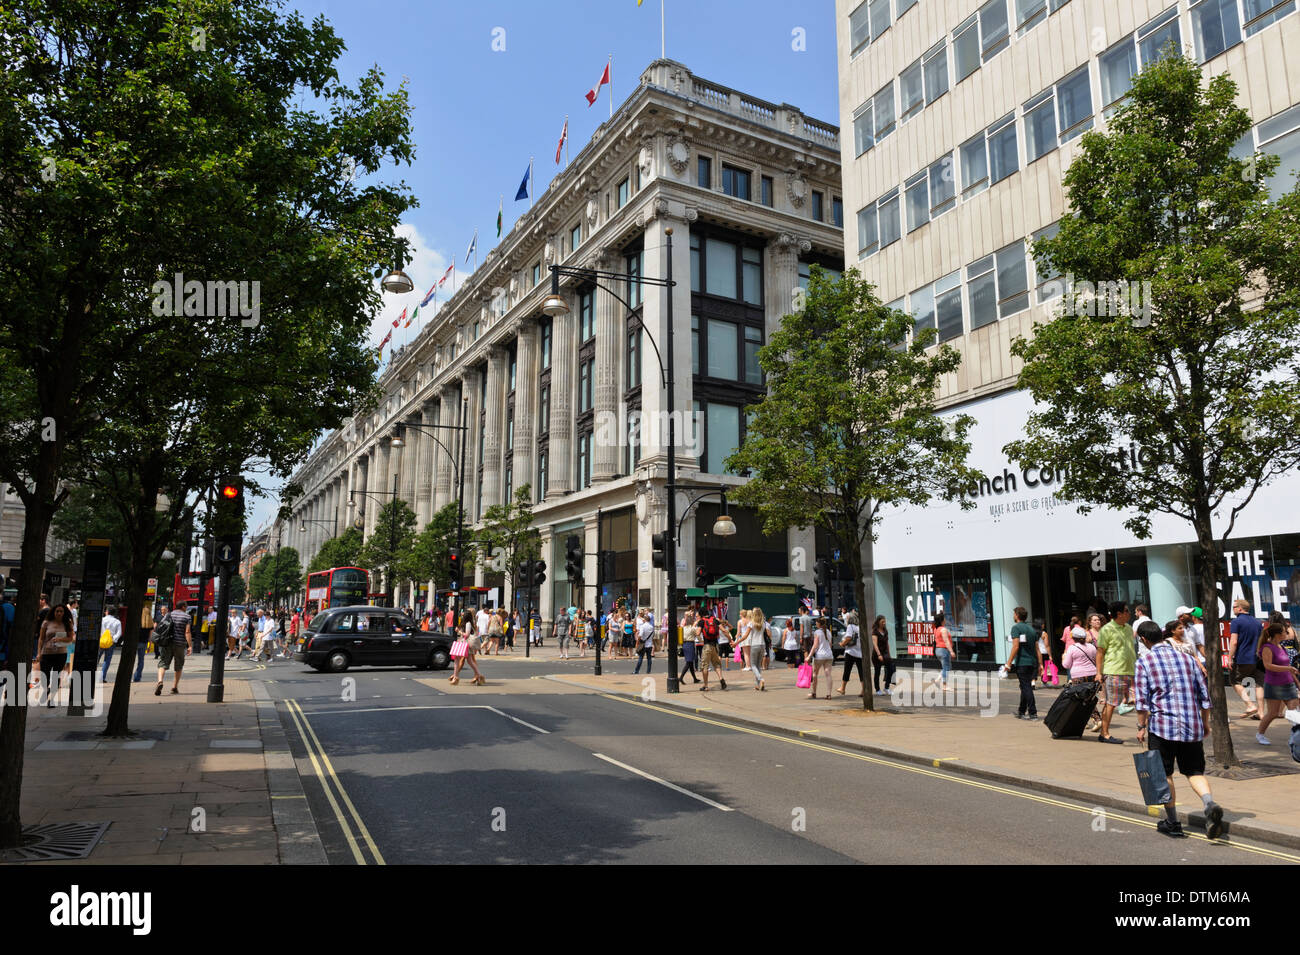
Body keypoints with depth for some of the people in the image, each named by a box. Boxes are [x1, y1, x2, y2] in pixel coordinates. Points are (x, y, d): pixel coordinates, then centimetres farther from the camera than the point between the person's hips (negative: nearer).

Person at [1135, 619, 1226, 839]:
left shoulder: (1144, 662, -4)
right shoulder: (1186, 658, 10)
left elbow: (1142, 700, -9)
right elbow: (1204, 695, 12)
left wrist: (1141, 726, -1)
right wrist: (1203, 723, 22)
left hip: (1162, 725, -4)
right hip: (1192, 725, 4)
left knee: (1164, 774, 9)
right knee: (1194, 771, 12)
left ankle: (1173, 822, 15)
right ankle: (1210, 804, -15)